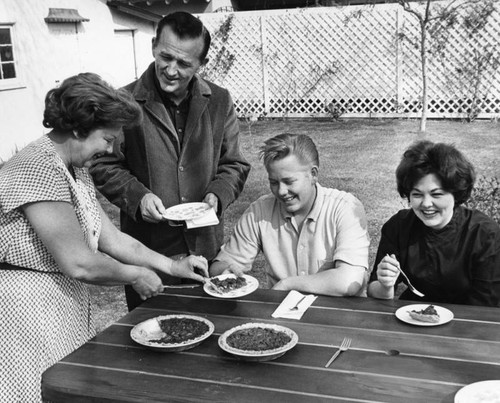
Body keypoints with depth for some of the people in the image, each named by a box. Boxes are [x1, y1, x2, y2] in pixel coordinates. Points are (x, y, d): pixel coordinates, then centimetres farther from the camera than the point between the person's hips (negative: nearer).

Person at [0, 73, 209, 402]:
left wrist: (174, 266, 8)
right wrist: (135, 276, -8)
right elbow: (79, 263, -24)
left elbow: (111, 239, 11)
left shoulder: (76, 170, 9)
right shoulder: (39, 169, -22)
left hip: (68, 307, 9)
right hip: (29, 310, -9)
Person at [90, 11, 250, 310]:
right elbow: (104, 166, 2)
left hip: (207, 247, 3)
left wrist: (217, 195, -8)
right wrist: (138, 196, -14)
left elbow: (234, 164, 11)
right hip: (146, 249, -2)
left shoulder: (219, 101, 5)